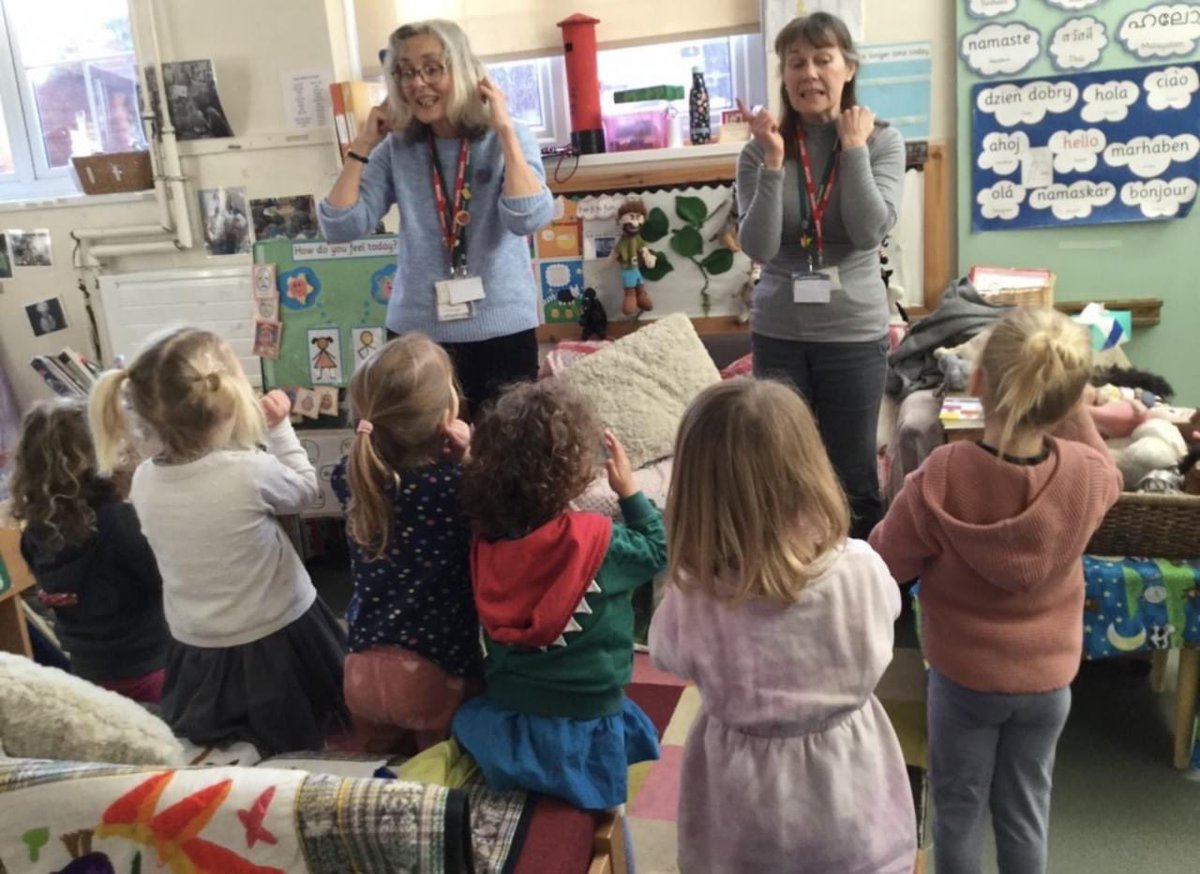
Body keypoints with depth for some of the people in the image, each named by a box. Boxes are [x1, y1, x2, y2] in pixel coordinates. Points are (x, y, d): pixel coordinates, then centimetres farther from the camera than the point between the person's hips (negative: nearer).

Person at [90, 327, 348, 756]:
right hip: (277, 640, -4)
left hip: (196, 652, 4)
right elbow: (305, 490, -6)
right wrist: (279, 427, 3)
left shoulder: (144, 479, -10)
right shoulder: (250, 470, -26)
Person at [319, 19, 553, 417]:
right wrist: (363, 145, -5)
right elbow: (340, 227, -3)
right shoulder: (396, 150, 3)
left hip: (501, 333, -1)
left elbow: (530, 218, -19)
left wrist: (504, 129, -16)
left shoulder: (508, 140, -1)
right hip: (417, 333, 1)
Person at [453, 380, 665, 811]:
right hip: (583, 735, -2)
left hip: (504, 728, 3)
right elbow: (656, 551, 1)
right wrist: (629, 490, 10)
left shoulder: (487, 544, -10)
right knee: (600, 829, 22)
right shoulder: (598, 541, -19)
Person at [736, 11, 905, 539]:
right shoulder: (761, 149, -3)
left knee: (853, 475, 12)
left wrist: (853, 148, -14)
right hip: (778, 336, 1)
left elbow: (870, 232, -17)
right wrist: (774, 160, -19)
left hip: (855, 335, 0)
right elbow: (758, 248, -13)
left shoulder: (882, 142, -2)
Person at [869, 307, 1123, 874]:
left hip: (963, 674, -2)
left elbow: (890, 561, -14)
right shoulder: (1086, 473, -21)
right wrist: (1067, 405, -2)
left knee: (958, 808, 19)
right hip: (1047, 677, 2)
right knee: (1025, 811, 23)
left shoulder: (942, 476, -29)